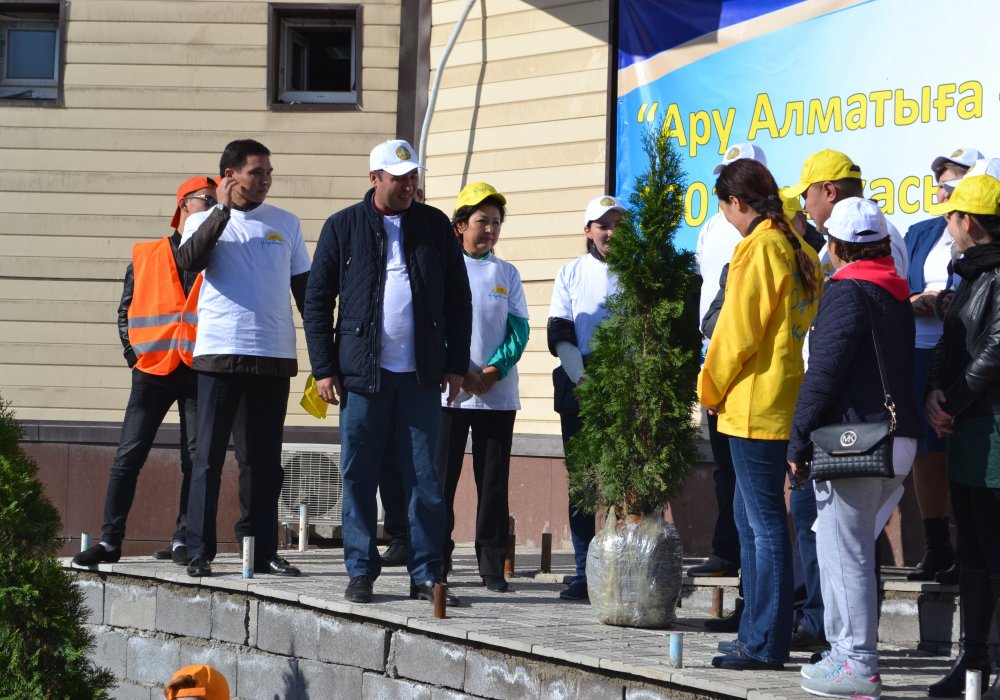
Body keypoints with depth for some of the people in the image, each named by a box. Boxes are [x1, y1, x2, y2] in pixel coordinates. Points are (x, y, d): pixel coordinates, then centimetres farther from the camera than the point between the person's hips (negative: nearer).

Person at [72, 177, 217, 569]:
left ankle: (184, 540, 7)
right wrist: (133, 354, 1)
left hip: (199, 372, 0)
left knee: (196, 461, 0)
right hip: (153, 370, 0)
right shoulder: (145, 256, 9)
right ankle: (110, 541, 1)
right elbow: (125, 310, 12)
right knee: (128, 456, -3)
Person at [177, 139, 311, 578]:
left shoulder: (286, 224, 11)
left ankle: (262, 551, 10)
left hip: (273, 358, 2)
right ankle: (199, 552, 1)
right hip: (220, 354, -2)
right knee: (209, 457, -1)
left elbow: (304, 286, 15)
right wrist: (224, 210, -18)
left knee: (264, 460, 6)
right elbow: (188, 261, -16)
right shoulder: (206, 222, 5)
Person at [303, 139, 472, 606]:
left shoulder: (434, 226, 9)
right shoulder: (344, 227, 4)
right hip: (363, 374, -1)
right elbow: (317, 301, 5)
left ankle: (426, 575, 5)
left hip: (422, 374, 1)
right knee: (359, 475, 1)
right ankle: (361, 572, 10)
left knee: (425, 476, 1)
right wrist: (324, 369, -1)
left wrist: (456, 364, 6)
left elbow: (458, 299, 12)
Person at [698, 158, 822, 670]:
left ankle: (767, 644, -4)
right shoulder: (797, 250, 13)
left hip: (753, 403, -9)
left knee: (764, 521, -7)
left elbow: (738, 330, -16)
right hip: (783, 399, 9)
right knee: (750, 515, 18)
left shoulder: (760, 248, -14)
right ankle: (756, 632, 23)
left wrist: (711, 389, -1)